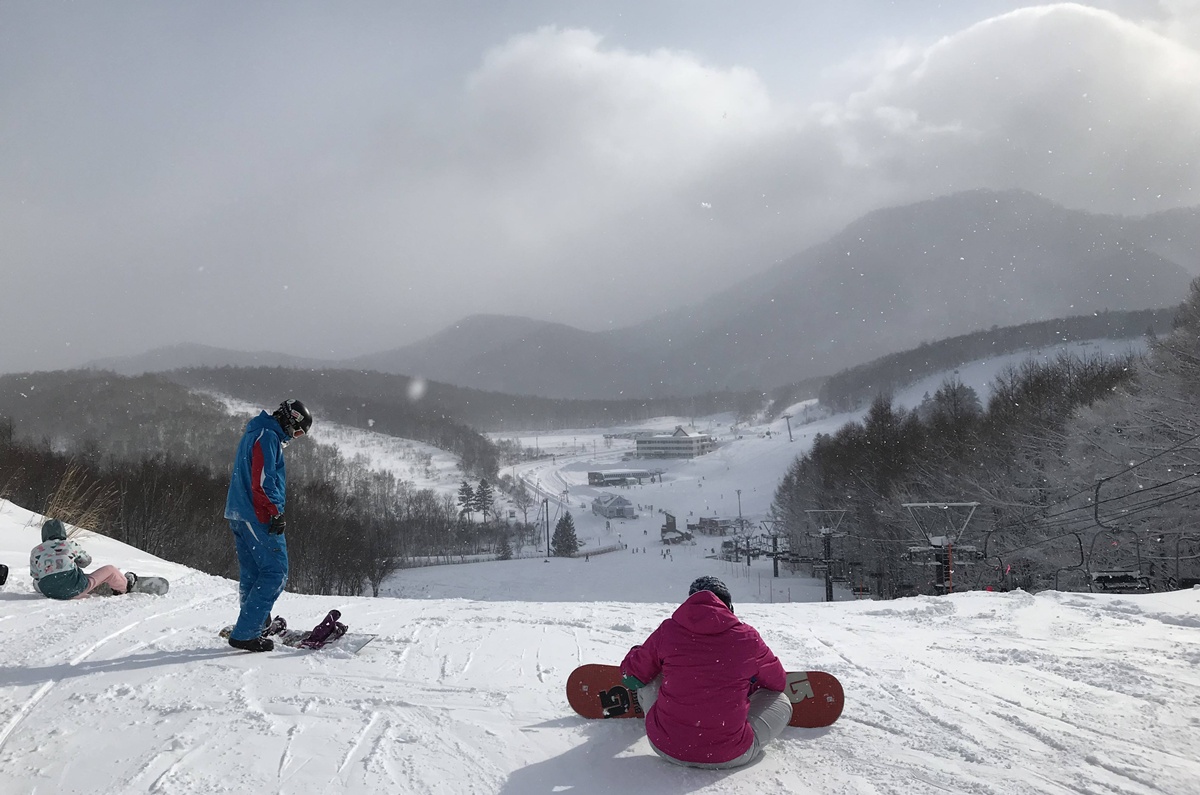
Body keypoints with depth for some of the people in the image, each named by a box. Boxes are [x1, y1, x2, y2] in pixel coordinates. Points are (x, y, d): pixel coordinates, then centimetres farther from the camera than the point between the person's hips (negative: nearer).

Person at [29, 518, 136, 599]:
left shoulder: (35, 552, 9)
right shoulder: (71, 544, 4)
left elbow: (36, 578, 12)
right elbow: (87, 560, 21)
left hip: (49, 593, 5)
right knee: (110, 570, 15)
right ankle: (126, 585, 40)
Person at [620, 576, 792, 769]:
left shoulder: (668, 630, -3)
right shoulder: (747, 638, -4)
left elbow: (633, 676, 12)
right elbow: (778, 682, 14)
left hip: (665, 747, 2)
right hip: (729, 756, -2)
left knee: (647, 681, 27)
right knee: (781, 702, 21)